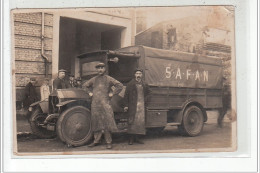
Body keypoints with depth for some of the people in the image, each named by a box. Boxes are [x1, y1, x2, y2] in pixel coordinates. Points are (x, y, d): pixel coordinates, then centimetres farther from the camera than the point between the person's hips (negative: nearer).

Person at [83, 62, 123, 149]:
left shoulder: (108, 79, 5)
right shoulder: (94, 79, 15)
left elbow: (120, 85, 0)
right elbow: (85, 85, 30)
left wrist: (112, 93, -3)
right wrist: (90, 92, 17)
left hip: (105, 104, -3)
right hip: (95, 104, 4)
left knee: (107, 122, -6)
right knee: (96, 122, 6)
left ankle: (109, 142, -1)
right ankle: (96, 140, 16)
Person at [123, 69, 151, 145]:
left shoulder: (144, 84, 12)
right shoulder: (130, 84, -1)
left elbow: (148, 92, 30)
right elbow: (126, 95, -3)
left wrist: (145, 99, 14)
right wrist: (126, 105, -8)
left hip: (142, 105, 4)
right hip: (133, 106, -4)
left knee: (141, 121, 3)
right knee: (132, 121, -5)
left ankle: (137, 138, 12)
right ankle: (131, 139, 1)